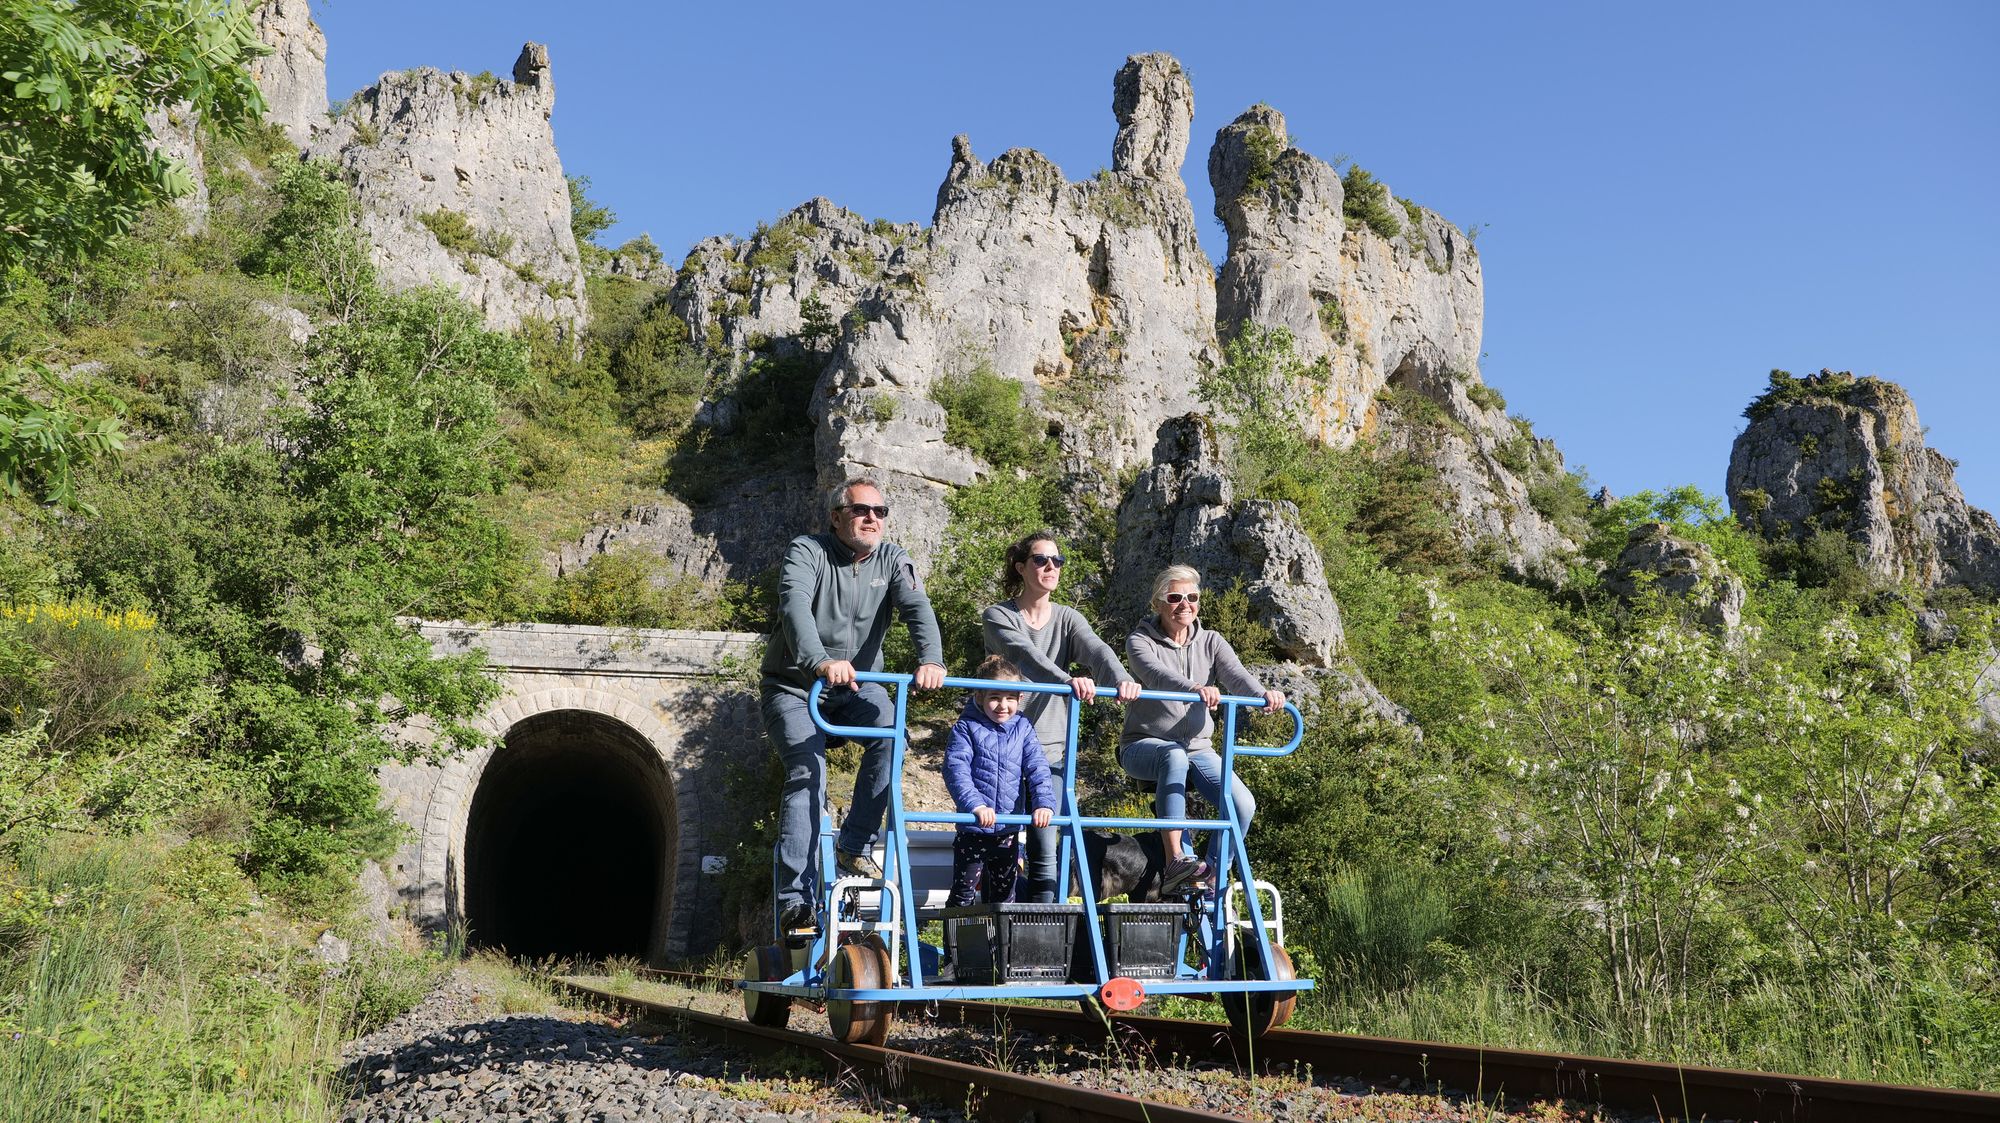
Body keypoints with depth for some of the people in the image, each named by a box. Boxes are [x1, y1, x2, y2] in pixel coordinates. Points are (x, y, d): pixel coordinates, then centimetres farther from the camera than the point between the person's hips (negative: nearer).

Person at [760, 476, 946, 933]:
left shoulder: (892, 560, -3)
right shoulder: (807, 551, -14)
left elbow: (918, 608, -20)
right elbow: (795, 607, -32)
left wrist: (931, 659, -42)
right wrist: (820, 662, -52)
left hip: (855, 687, 3)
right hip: (794, 686, -3)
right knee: (808, 772, -22)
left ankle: (854, 846, -11)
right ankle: (796, 900, -21)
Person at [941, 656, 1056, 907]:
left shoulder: (1023, 729, 5)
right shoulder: (967, 727, -6)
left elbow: (1037, 769, 0)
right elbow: (956, 769, -17)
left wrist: (1044, 803, -17)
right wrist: (976, 805, -30)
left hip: (1009, 830, 4)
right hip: (973, 829, -3)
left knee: (1004, 895, 14)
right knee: (963, 895, 4)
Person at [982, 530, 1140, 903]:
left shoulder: (1067, 618, 9)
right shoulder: (997, 617, -2)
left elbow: (1097, 649, -12)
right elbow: (1026, 655, -22)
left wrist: (1122, 679, -34)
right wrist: (1068, 680, -41)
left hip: (1049, 752, 3)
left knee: (1045, 853, -1)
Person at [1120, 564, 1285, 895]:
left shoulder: (1211, 642, 9)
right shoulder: (1141, 641, -4)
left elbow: (1237, 675, -12)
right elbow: (1156, 674, -27)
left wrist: (1264, 694, -36)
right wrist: (1194, 689, -49)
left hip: (1197, 748, 4)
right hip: (1144, 744, -4)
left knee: (1243, 805, -18)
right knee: (1174, 757, -39)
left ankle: (1213, 880, 2)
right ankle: (1174, 864, -45)